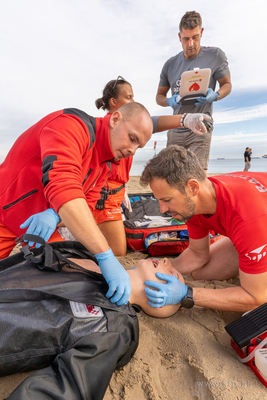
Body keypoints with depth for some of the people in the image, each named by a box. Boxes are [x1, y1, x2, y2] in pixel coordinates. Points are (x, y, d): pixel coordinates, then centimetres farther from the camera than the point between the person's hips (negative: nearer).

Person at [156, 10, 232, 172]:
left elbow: (227, 84, 8)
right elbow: (159, 95, 15)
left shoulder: (215, 55, 1)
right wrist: (169, 101, -10)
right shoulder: (170, 65, 9)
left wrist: (215, 95, -17)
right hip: (176, 129, 4)